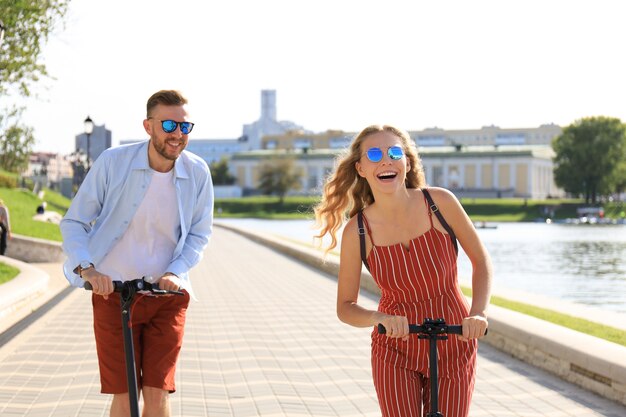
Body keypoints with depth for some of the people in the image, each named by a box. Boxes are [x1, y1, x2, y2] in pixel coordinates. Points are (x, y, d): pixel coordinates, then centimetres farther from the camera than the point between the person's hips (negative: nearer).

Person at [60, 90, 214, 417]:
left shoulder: (197, 173, -6)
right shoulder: (112, 162, -11)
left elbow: (199, 234, 5)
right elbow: (74, 222, -4)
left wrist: (176, 271, -13)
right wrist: (86, 268, -21)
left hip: (167, 294, 1)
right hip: (113, 292, -1)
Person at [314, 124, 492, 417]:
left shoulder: (440, 202, -13)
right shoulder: (357, 231, -13)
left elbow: (480, 260, -1)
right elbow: (345, 307, -4)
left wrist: (478, 312, -15)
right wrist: (379, 318, -25)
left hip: (453, 348, 1)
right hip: (396, 352, 0)